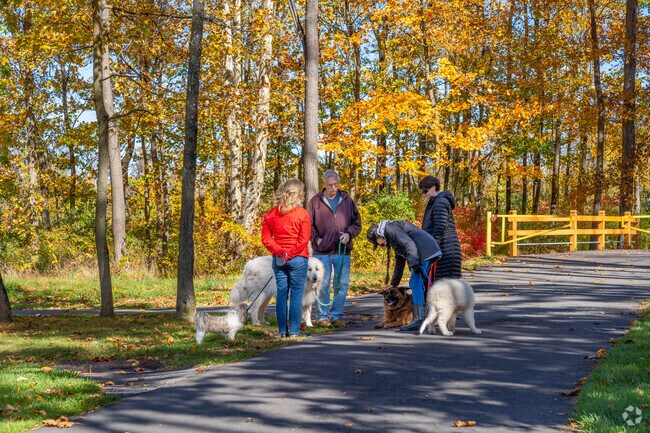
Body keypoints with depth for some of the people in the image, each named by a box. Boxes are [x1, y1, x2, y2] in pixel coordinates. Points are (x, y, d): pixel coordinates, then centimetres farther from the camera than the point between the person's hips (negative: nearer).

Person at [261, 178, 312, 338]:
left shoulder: (271, 214, 7)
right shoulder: (302, 214, -7)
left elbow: (266, 238, 3)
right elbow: (304, 240, -12)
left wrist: (277, 250, -4)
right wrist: (291, 254, -8)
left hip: (278, 259, 4)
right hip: (298, 259, -4)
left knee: (281, 294, 8)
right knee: (296, 294, 0)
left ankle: (283, 330, 11)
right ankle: (294, 331, 2)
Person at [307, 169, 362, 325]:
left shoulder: (347, 200, 8)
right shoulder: (316, 201, 2)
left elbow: (357, 223, 11)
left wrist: (349, 234, -7)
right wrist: (316, 238, -8)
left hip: (343, 251, 2)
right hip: (322, 251, -2)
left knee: (342, 284, 5)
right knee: (322, 284, 1)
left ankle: (337, 314, 17)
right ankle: (323, 316, 10)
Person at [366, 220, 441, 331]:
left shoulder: (391, 228, -2)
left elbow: (409, 243, -18)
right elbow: (399, 264, 38)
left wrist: (414, 263, -26)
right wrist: (393, 284, 42)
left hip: (424, 251, -10)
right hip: (431, 251, 10)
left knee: (416, 284, -11)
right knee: (419, 284, 15)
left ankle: (418, 320, -15)